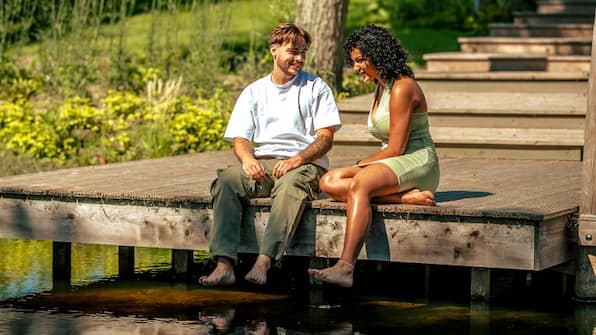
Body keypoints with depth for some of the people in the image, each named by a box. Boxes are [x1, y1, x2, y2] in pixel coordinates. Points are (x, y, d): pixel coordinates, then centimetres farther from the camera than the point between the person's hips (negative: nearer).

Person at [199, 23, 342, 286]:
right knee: (227, 180, -29)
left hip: (305, 164, -3)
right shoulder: (254, 92, 18)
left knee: (291, 184, -39)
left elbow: (326, 138, 1)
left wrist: (297, 159, -18)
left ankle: (263, 263, -51)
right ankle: (224, 265, -40)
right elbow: (240, 137, 10)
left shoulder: (316, 88, 11)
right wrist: (247, 158, -15)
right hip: (261, 163, 3)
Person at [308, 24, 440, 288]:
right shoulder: (381, 88, 18)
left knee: (360, 184, -37)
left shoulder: (402, 88, -12)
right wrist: (361, 167, 1)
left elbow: (395, 148, -15)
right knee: (329, 182, -13)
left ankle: (345, 268, -50)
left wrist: (360, 165, -4)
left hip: (418, 164, -10)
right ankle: (406, 197, -23)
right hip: (392, 165, 10)